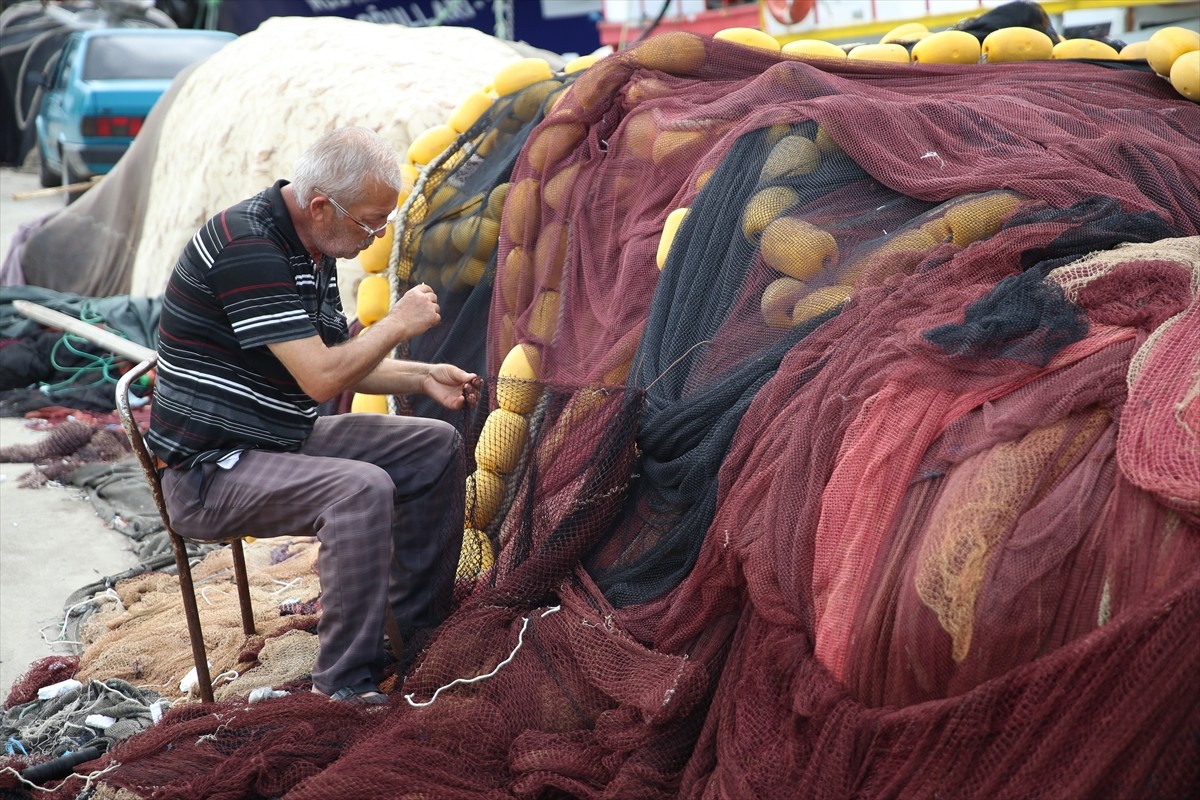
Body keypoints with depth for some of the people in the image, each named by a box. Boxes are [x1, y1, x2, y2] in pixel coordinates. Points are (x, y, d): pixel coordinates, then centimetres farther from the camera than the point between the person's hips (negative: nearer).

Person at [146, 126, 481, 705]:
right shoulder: (248, 247, -25)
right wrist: (398, 324, -13)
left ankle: (424, 626, 16)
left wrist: (421, 378, 4)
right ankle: (345, 685, -22)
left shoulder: (311, 246, 8)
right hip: (211, 468, -10)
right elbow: (321, 379, -28)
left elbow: (336, 361, 18)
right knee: (362, 488, -33)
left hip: (283, 439, 10)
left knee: (436, 447, 6)